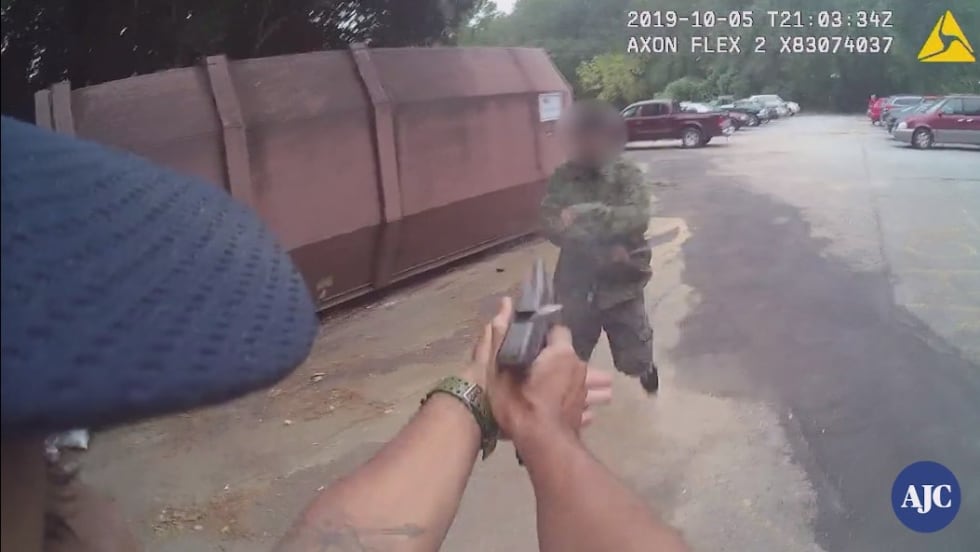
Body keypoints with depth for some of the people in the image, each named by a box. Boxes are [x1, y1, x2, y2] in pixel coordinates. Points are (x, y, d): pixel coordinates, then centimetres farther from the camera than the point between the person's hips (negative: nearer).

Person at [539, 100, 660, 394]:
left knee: (634, 360, 15)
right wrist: (603, 249, -24)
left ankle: (647, 369, 50)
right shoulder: (562, 177, -5)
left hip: (621, 284, -1)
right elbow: (551, 223, -14)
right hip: (577, 284, 1)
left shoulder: (627, 174, -9)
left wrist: (587, 213, -33)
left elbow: (638, 217, -23)